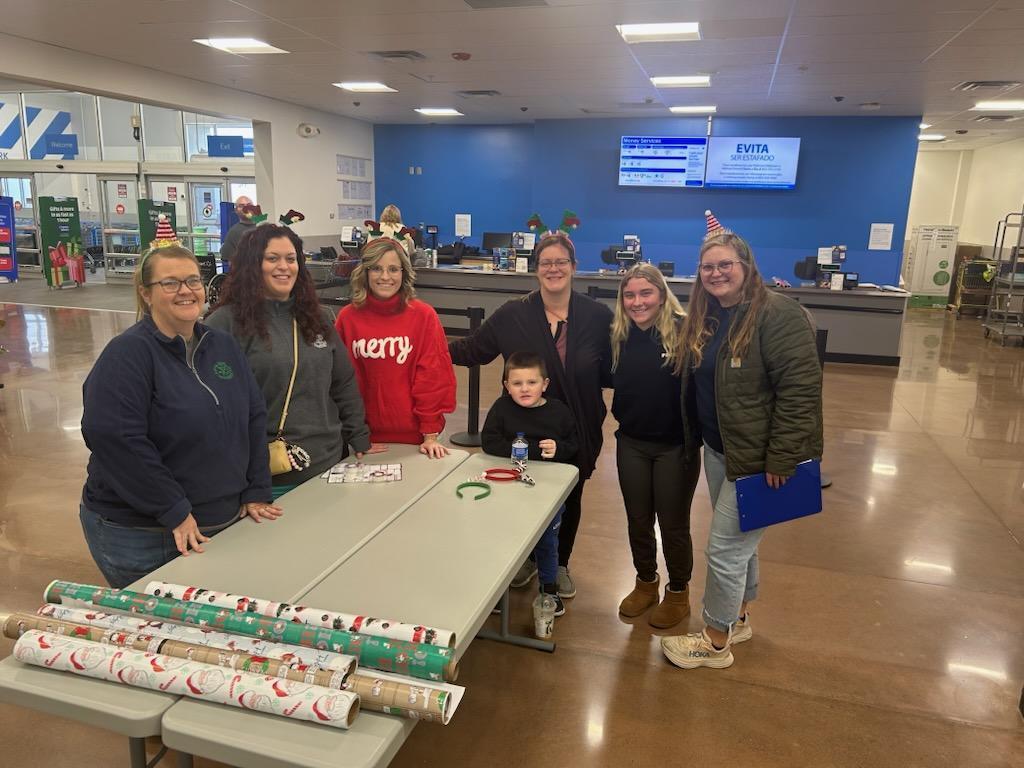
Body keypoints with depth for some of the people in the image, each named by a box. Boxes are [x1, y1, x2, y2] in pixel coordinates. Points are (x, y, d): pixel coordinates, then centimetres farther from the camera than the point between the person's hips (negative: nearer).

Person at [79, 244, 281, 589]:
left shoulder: (223, 345, 6)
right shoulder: (127, 353, -14)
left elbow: (253, 419, 9)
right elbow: (114, 438, -22)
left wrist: (256, 493, 3)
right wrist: (175, 512, -21)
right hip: (140, 535, -6)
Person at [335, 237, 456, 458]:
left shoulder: (424, 316, -7)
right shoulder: (348, 318, -2)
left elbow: (433, 376, -7)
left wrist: (430, 435, -7)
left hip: (413, 437, -1)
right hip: (365, 436, 2)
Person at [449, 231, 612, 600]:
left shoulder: (598, 317, -8)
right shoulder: (513, 315, -7)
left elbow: (612, 372, -3)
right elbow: (473, 349, -1)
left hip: (576, 431, 0)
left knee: (570, 499, 18)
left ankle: (560, 564, 43)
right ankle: (527, 558, 43)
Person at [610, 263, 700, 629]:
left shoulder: (684, 332, -15)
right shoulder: (618, 336, -2)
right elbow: (610, 380, 10)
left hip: (676, 445, -4)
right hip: (631, 443, 4)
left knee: (673, 524, 12)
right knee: (637, 520, 18)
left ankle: (678, 593, 34)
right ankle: (646, 582, 41)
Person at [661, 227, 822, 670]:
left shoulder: (777, 315, -19)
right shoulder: (705, 318, 7)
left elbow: (801, 389, -23)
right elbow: (692, 382, 16)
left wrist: (781, 459, -24)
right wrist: (695, 437, 10)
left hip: (759, 457, -8)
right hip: (719, 449, 8)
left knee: (725, 548, 0)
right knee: (739, 542, 22)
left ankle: (716, 642, 19)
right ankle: (738, 619, 41)